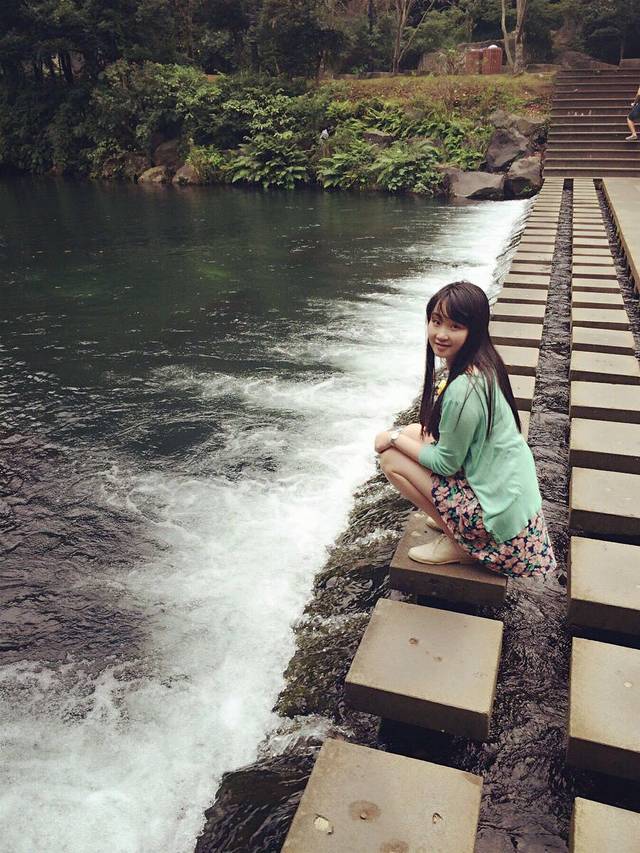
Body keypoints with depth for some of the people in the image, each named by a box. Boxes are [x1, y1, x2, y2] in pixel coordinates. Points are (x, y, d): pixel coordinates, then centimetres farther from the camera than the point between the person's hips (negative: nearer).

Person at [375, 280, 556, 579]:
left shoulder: (463, 389, -29)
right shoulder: (483, 364, -1)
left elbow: (446, 464, -17)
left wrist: (394, 438, -5)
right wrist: (405, 435, 8)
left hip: (500, 515, -9)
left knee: (391, 457, -5)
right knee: (415, 431, 13)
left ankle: (458, 543, 6)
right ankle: (450, 520, 18)